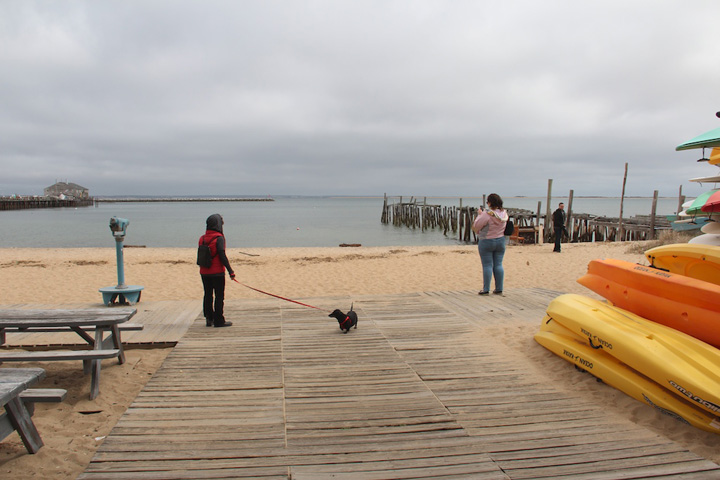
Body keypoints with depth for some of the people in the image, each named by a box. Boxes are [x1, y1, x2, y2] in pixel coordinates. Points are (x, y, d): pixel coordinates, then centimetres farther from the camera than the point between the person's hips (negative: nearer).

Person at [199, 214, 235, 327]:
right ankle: (219, 321, 3)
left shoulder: (202, 238, 7)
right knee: (219, 296, 0)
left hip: (204, 272, 7)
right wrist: (230, 271, -15)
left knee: (207, 295, 14)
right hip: (217, 272, -7)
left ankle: (209, 319, 19)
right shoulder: (219, 238, -14)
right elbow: (222, 256, -18)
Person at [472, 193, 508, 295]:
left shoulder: (487, 214, -19)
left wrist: (479, 215, 0)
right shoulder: (504, 213, 3)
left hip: (487, 242, -6)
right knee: (498, 265, 10)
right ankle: (499, 288, 13)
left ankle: (486, 289, 1)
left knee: (487, 265, -1)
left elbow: (476, 226, -16)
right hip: (500, 241, 6)